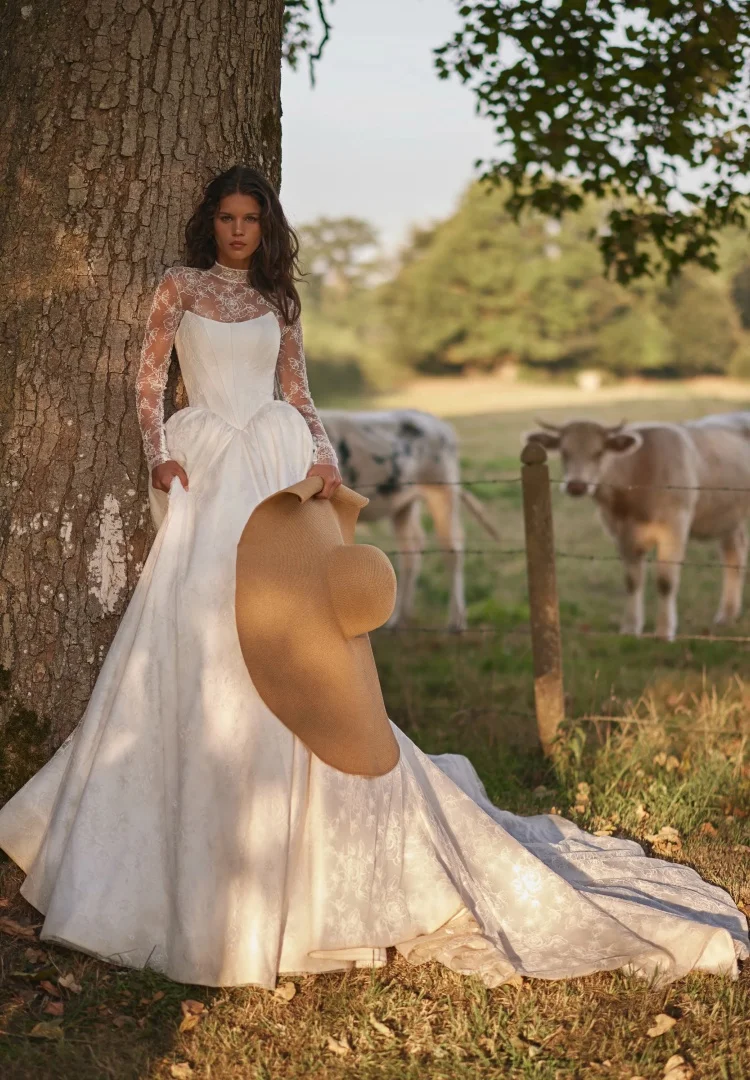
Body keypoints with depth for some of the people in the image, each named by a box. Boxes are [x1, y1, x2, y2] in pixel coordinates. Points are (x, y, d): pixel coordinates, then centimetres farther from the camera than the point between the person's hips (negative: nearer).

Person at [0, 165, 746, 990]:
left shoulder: (277, 303, 15)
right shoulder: (180, 288, 9)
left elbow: (296, 393, 14)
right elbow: (149, 380, 4)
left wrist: (323, 458, -3)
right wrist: (159, 455, -10)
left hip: (277, 465, 1)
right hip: (207, 468, -1)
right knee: (194, 631, -6)